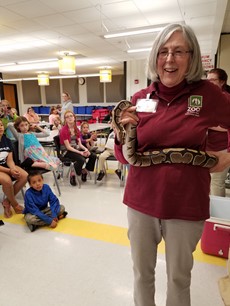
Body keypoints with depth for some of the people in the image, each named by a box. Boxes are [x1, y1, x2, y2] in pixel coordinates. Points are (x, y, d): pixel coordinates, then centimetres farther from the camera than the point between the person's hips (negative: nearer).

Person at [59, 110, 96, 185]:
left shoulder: (76, 129, 9)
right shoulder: (64, 130, -12)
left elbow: (79, 144, 6)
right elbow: (68, 147, -17)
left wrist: (86, 149, -14)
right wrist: (80, 152, -23)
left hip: (76, 148, 7)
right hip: (67, 151, -7)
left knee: (93, 156, -10)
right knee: (81, 159, -33)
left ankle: (84, 171, 10)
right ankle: (72, 175, -8)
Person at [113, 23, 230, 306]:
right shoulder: (140, 99, -1)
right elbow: (126, 157, 2)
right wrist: (122, 132, -15)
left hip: (186, 206, -1)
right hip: (141, 202, 2)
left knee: (179, 276, 19)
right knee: (142, 272, 20)